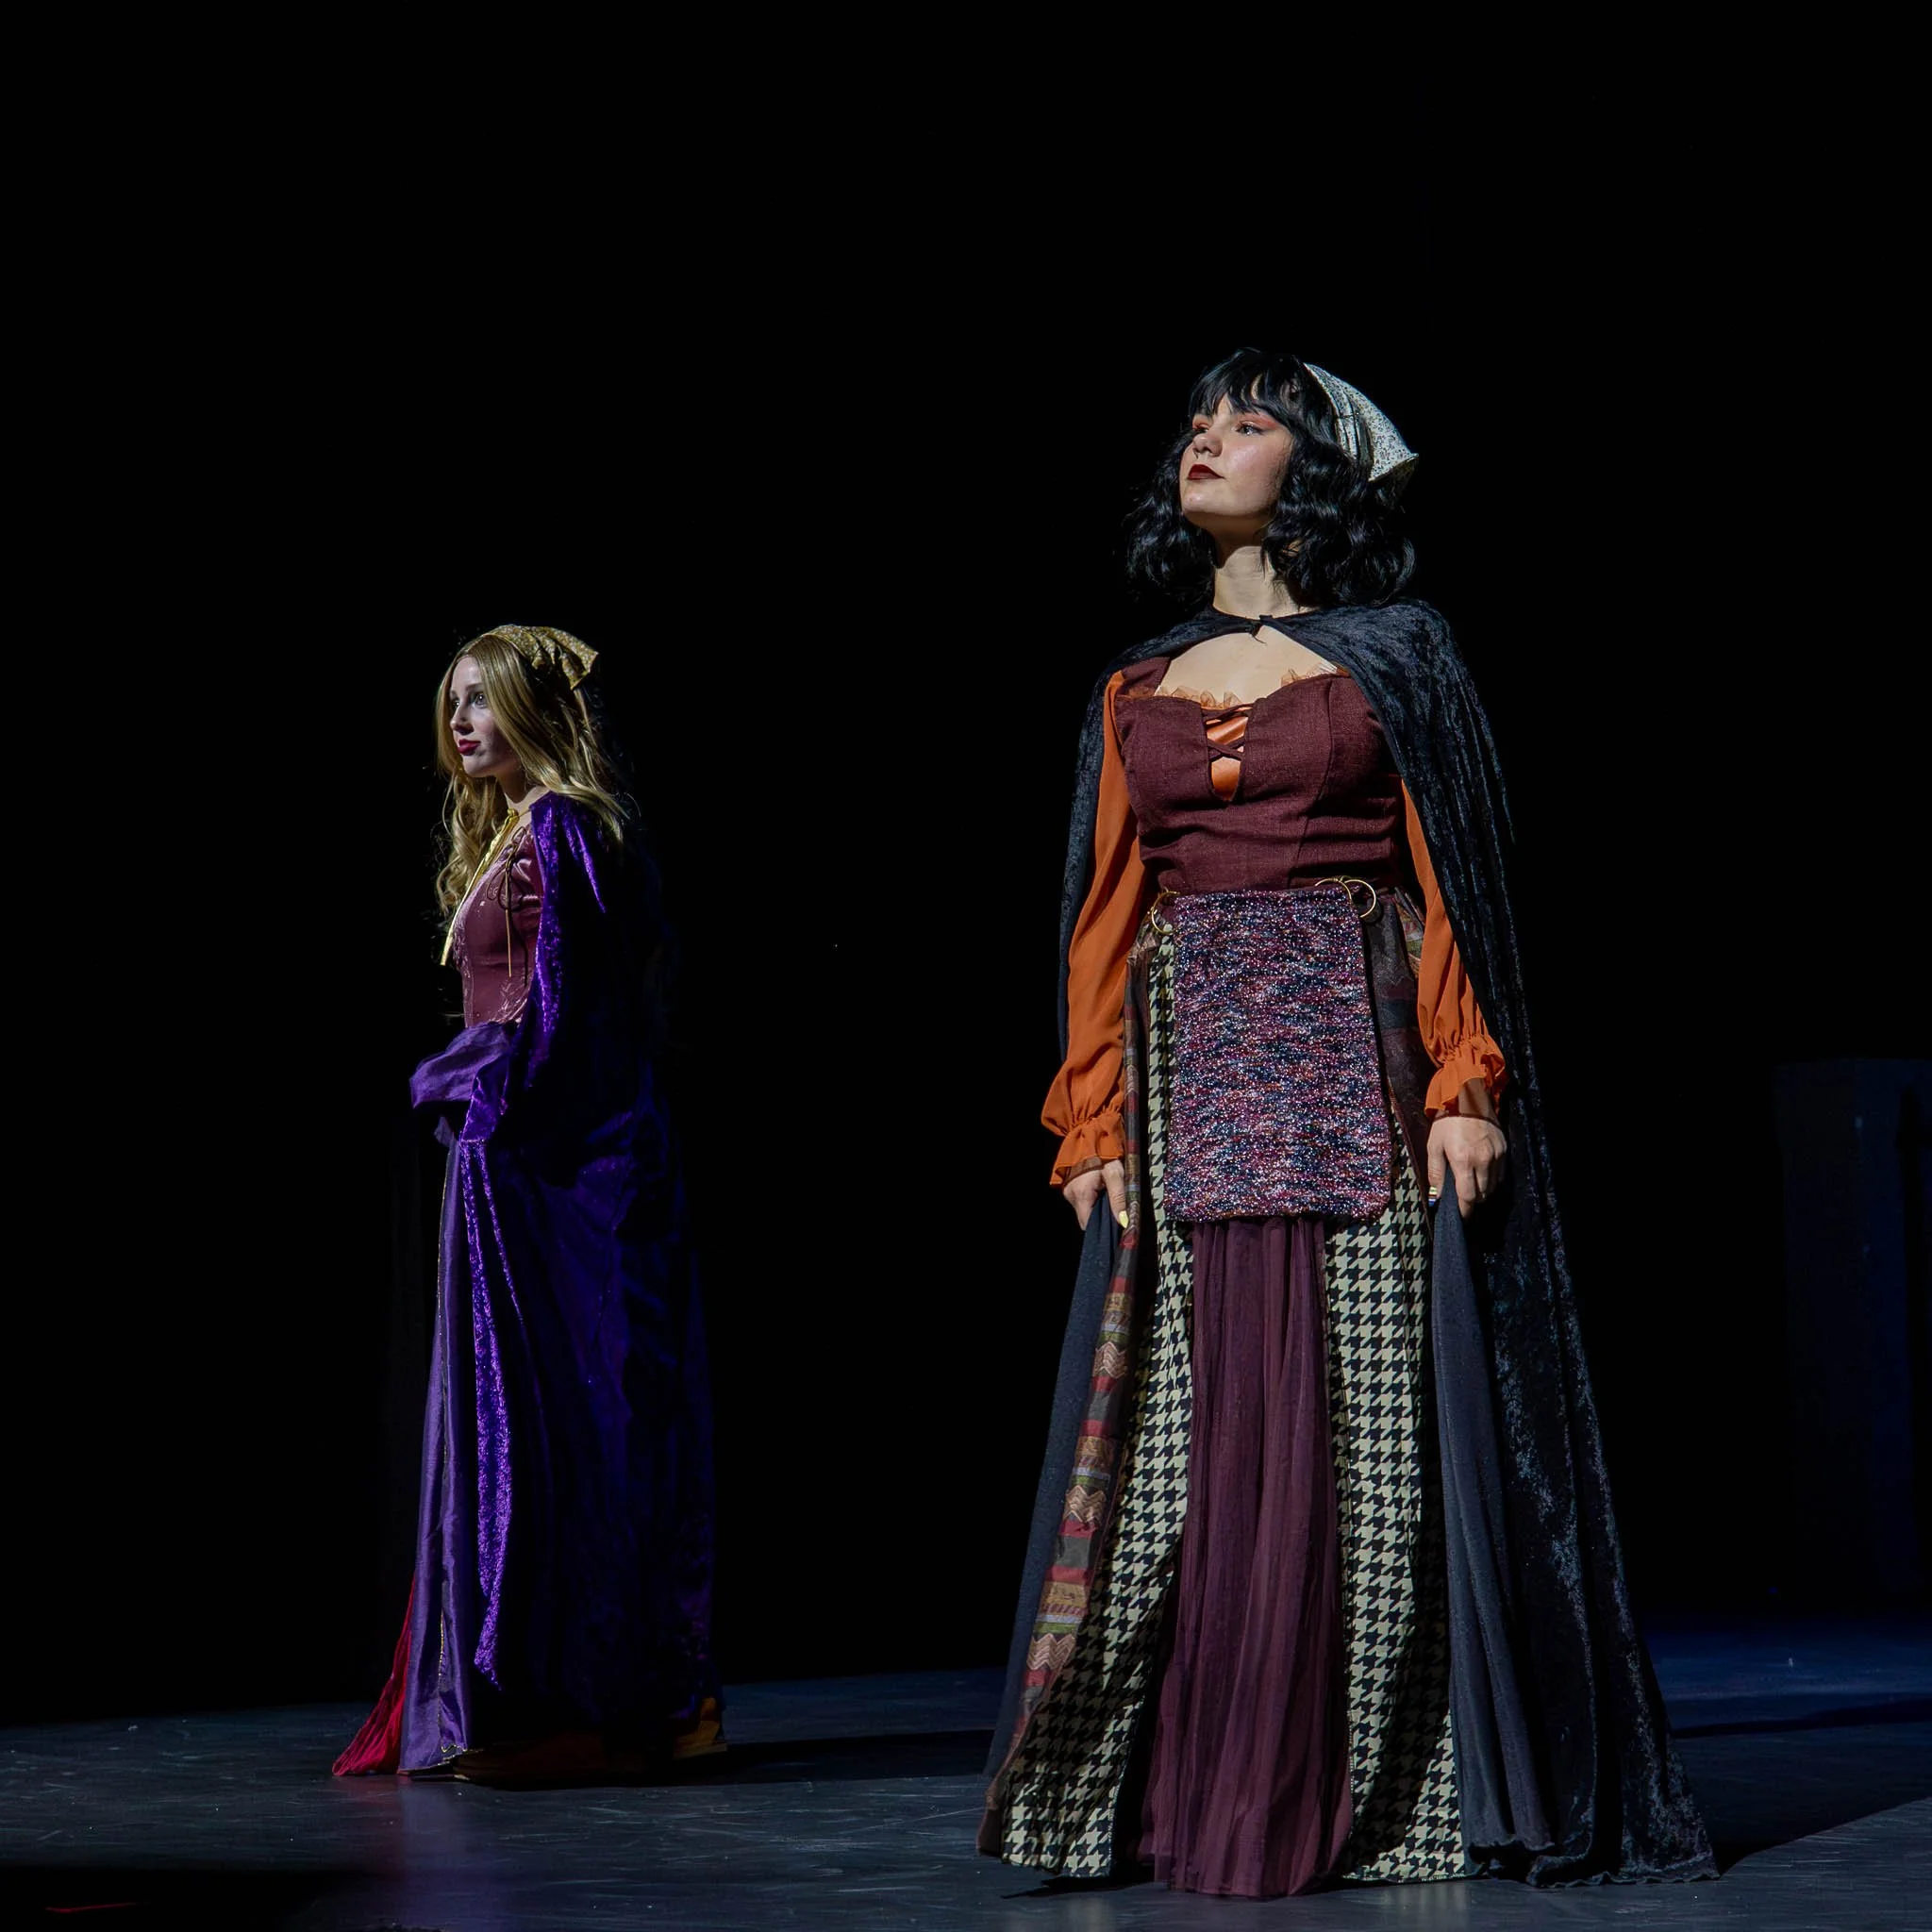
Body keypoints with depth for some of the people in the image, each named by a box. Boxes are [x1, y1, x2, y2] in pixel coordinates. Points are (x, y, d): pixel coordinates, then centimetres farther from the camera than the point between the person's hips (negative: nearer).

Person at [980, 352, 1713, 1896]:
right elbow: (1107, 911, 13)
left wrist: (1465, 1080, -9)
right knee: (1211, 1429, 0)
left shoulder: (1395, 655, 6)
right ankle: (1221, 1793, 5)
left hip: (1358, 1063, -3)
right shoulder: (1137, 689, 16)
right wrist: (1092, 1115, 4)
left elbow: (1455, 878, 1)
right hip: (1195, 1073, 3)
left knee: (1379, 1428, -4)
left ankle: (1383, 1795, 2)